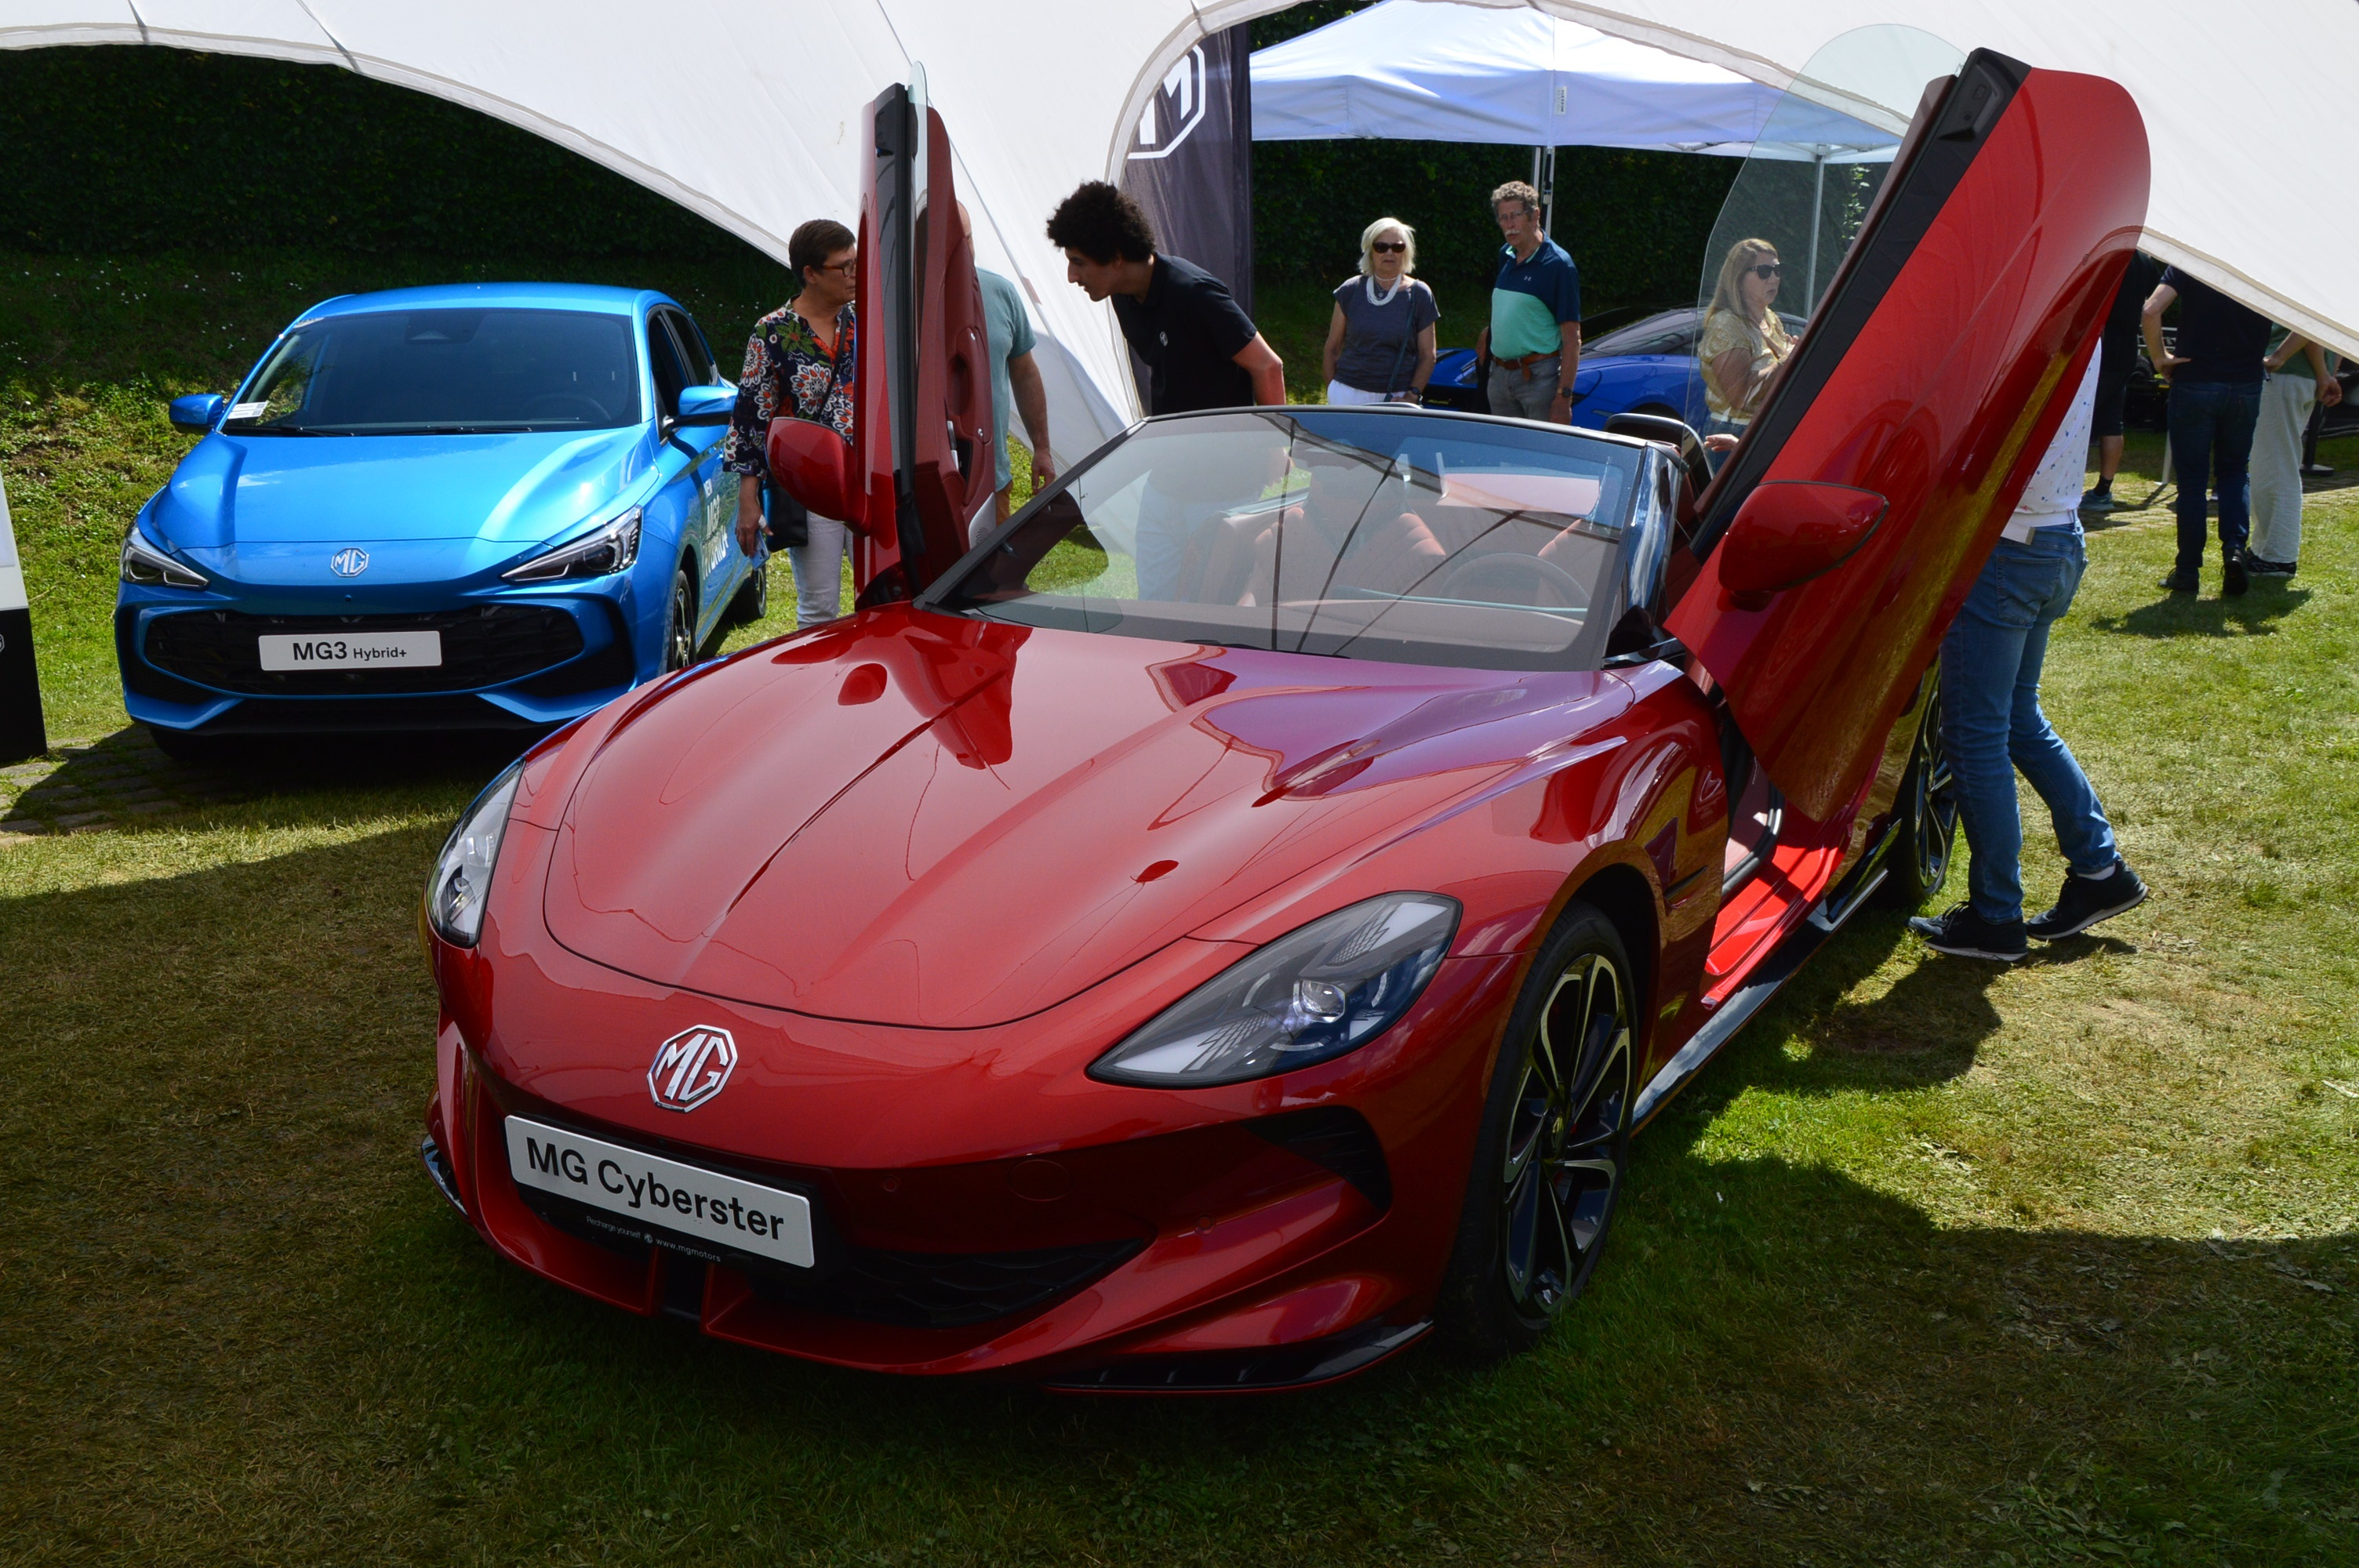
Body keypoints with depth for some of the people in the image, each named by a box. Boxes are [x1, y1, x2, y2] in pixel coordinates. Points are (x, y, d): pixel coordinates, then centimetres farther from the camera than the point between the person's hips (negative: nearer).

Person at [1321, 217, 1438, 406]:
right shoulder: (1350, 290, 6)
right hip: (1349, 394, 1)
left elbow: (1427, 356, 4)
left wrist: (1412, 396, -8)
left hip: (1397, 398, -1)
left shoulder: (1419, 295, 5)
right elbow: (1332, 349, 10)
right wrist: (1332, 392, 3)